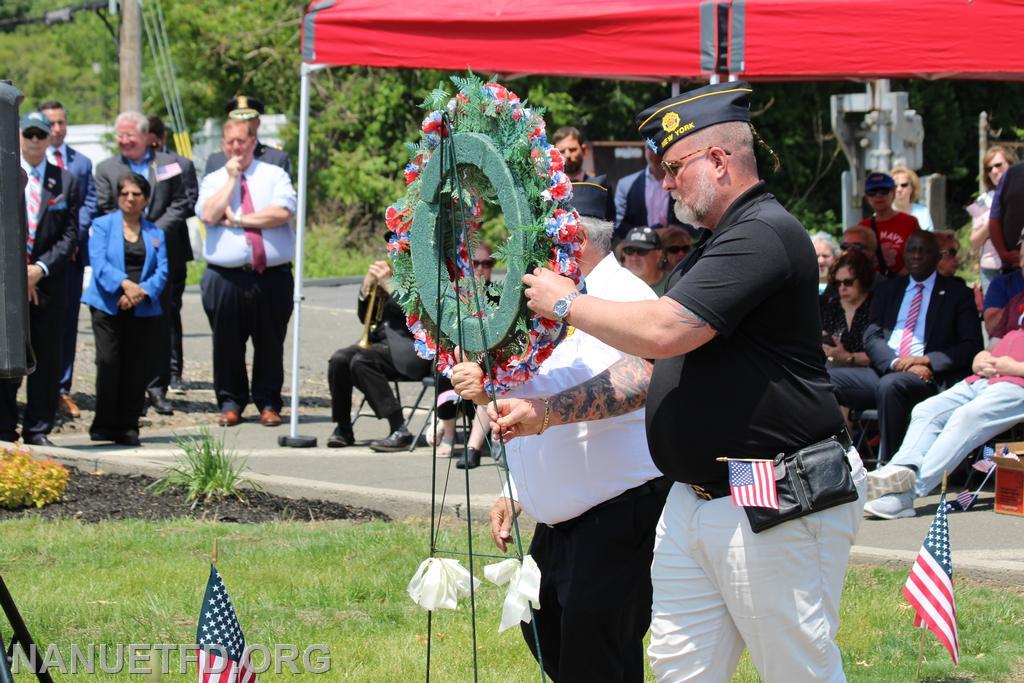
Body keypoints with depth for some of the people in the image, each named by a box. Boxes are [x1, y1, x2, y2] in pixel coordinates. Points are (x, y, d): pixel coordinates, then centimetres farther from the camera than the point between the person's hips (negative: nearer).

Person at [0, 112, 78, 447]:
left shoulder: (66, 181, 7)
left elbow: (70, 234, 3)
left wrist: (40, 269, -9)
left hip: (48, 283, 2)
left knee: (47, 359, 3)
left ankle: (38, 429, 9)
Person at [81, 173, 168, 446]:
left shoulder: (155, 232, 15)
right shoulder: (103, 225, 8)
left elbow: (162, 270, 6)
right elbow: (98, 262, -6)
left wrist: (142, 292, -13)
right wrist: (125, 283, -22)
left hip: (143, 310, 3)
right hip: (108, 307, -2)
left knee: (137, 367, -1)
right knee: (108, 362, -12)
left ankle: (128, 426, 7)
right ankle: (103, 425, -3)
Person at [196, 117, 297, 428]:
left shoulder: (275, 175, 9)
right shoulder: (214, 180, 13)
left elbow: (282, 213, -8)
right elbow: (209, 215, -6)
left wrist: (237, 219, -7)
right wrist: (232, 178, -2)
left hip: (272, 276, -1)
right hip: (226, 277, 1)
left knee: (270, 344, 3)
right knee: (227, 344, 3)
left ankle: (268, 403, 12)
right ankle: (230, 403, 13)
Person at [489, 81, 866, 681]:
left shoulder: (763, 236, -15)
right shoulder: (714, 249, 20)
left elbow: (663, 333, -23)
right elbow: (654, 372, 22)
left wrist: (566, 303, -7)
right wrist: (545, 412, 15)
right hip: (695, 504, 11)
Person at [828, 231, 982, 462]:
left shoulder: (956, 293, 13)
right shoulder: (887, 289, 23)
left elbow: (972, 347, 3)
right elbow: (871, 337, 10)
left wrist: (925, 360, -12)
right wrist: (896, 362, -12)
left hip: (927, 377, -5)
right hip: (883, 370, 5)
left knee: (890, 385, -38)